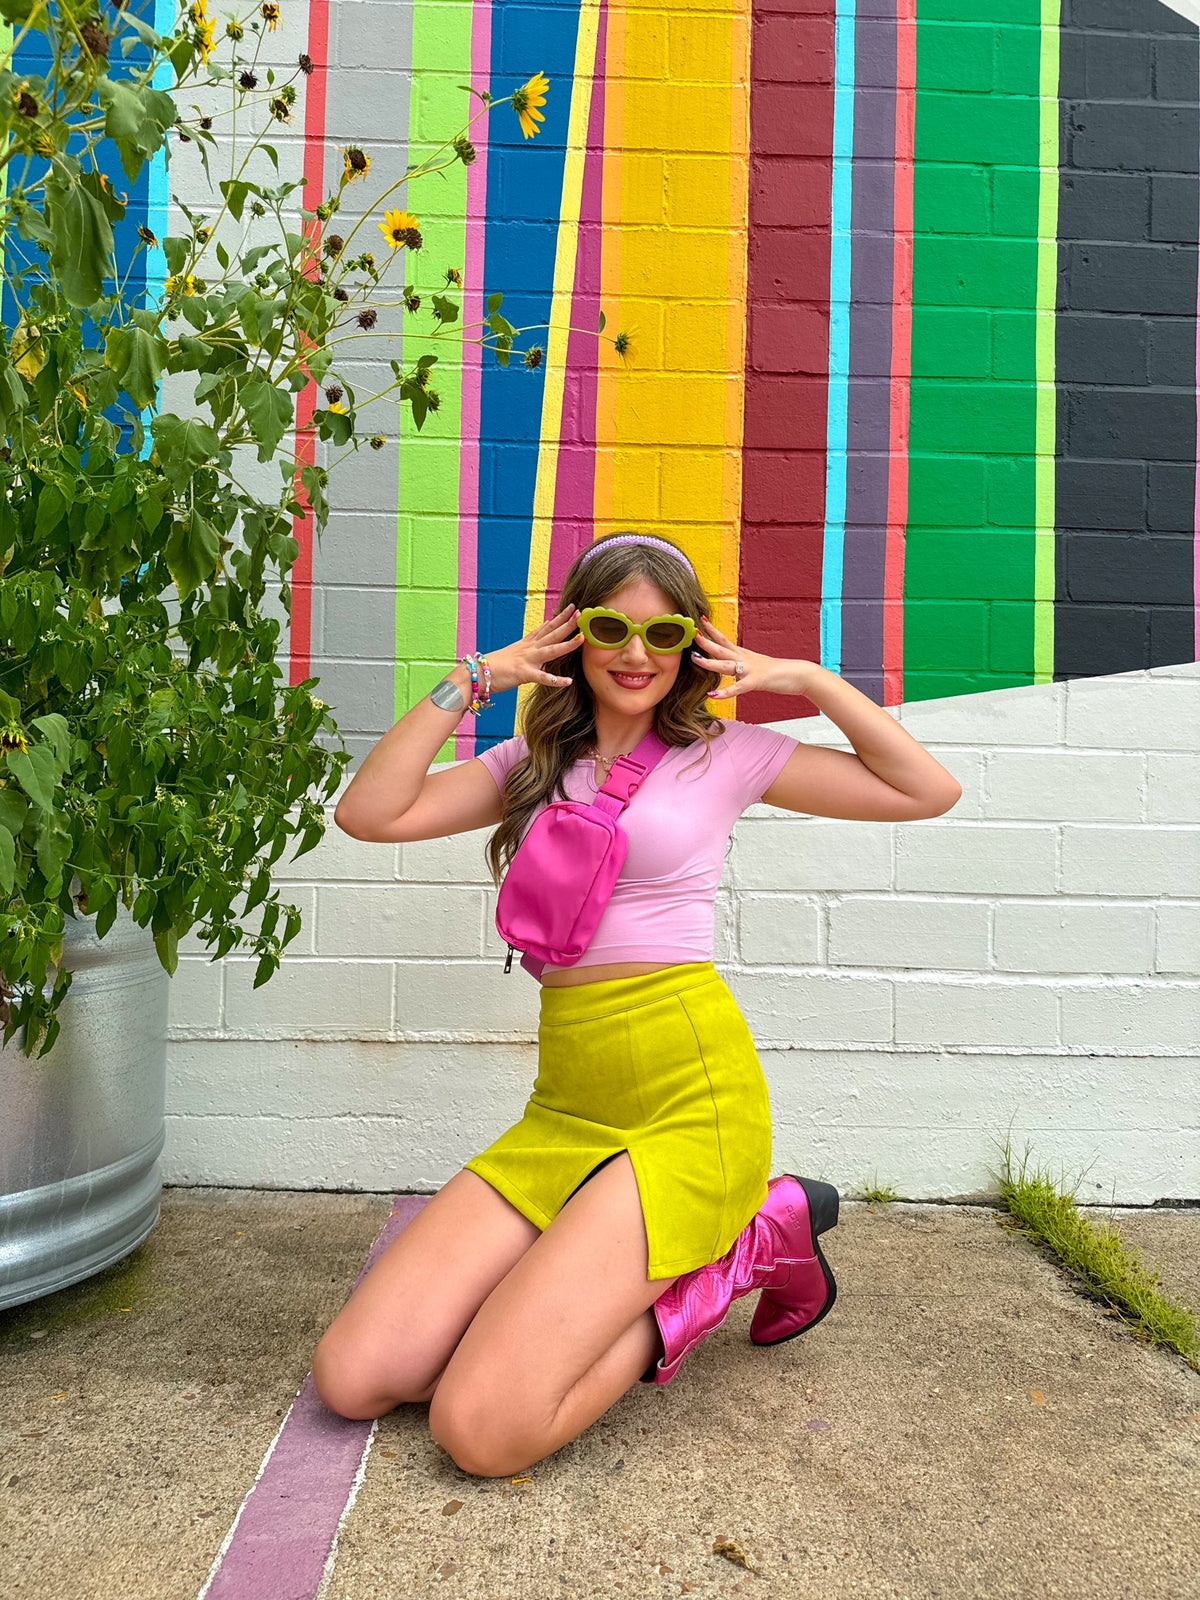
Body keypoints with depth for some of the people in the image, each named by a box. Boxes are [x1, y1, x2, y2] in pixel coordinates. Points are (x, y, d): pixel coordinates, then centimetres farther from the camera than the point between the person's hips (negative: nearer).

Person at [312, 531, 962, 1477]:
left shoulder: (723, 754, 5)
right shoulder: (532, 763, 14)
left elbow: (931, 792, 3)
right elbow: (370, 814, 0)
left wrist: (809, 678, -1)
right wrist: (472, 681, 2)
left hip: (689, 1097, -5)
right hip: (566, 1106, 5)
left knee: (484, 1431, -15)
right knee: (352, 1379, -4)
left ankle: (724, 1258, 6)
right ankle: (620, 1273, 12)